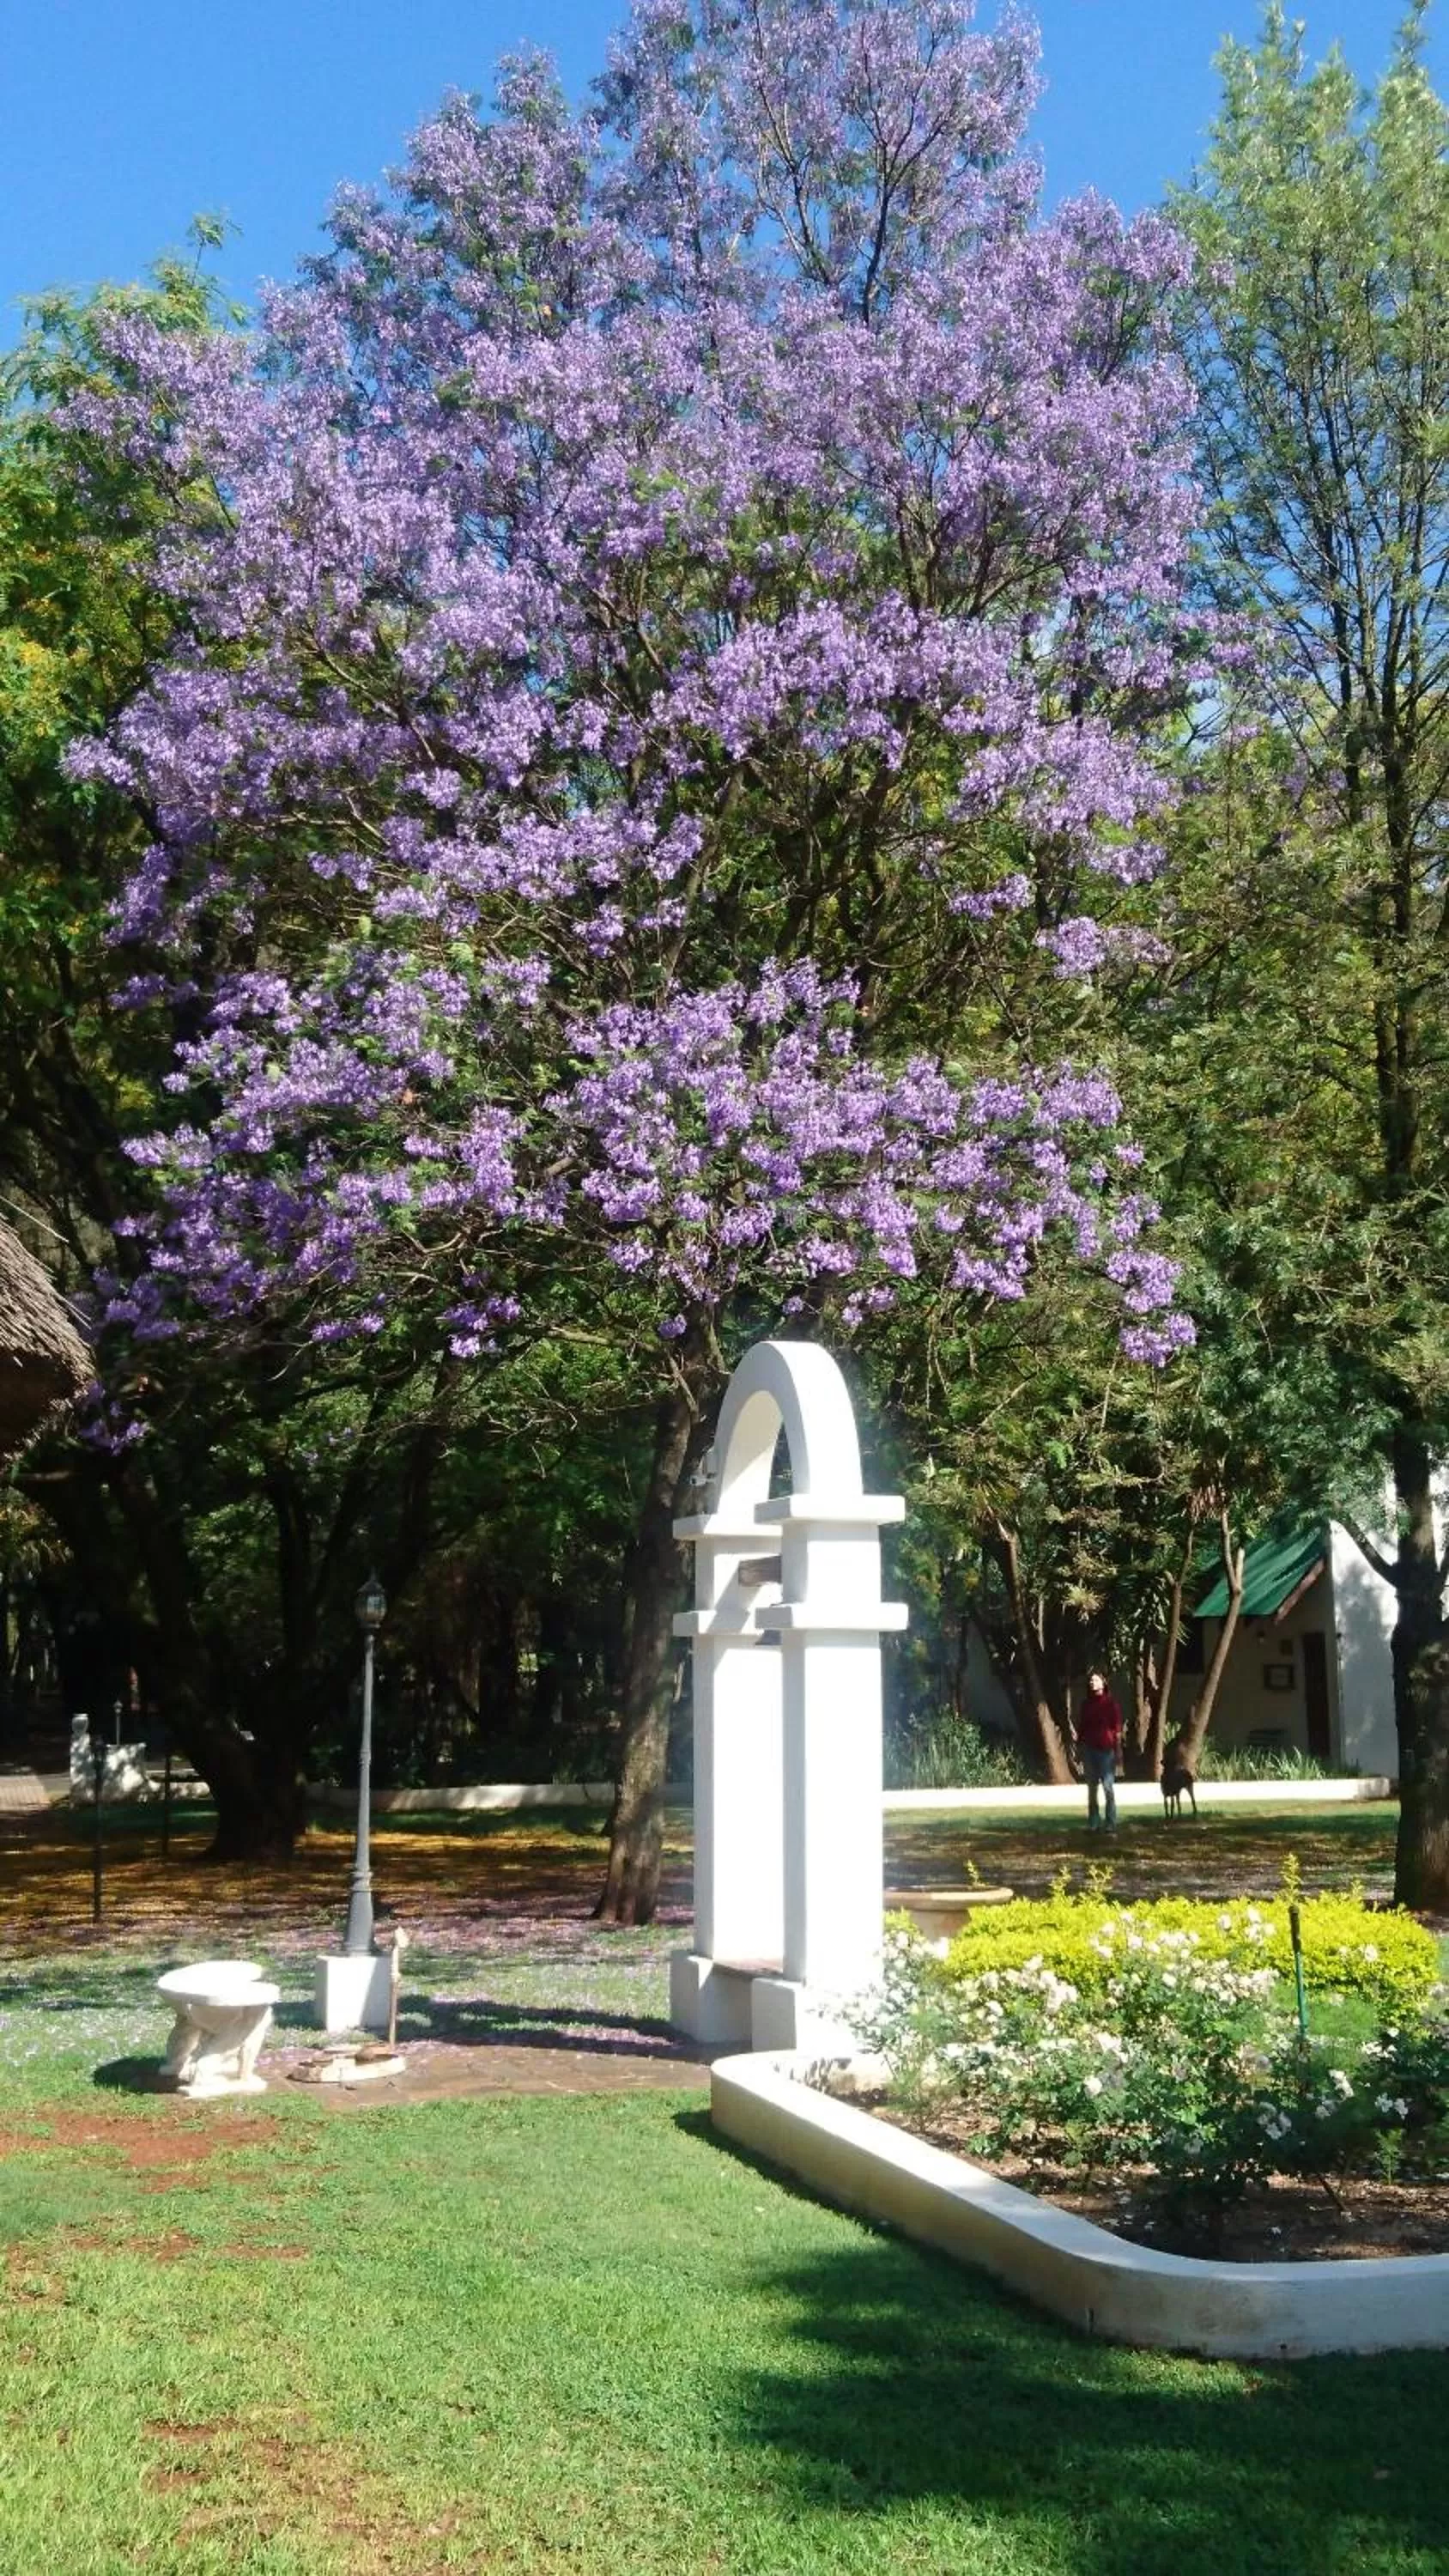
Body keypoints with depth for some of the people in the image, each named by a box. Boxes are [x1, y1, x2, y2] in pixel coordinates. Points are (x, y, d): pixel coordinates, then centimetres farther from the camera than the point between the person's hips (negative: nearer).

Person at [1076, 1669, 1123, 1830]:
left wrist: (1118, 1749, -9)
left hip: (1106, 1749, -4)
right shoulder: (1086, 1704, 11)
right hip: (1089, 1749, 4)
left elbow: (1117, 1729, -3)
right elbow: (1081, 1727, 14)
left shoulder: (1110, 1703, 0)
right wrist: (1079, 1746, 9)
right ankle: (1093, 1822, 13)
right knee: (1092, 1787, 8)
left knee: (1108, 1786, -6)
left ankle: (1111, 1823, -4)